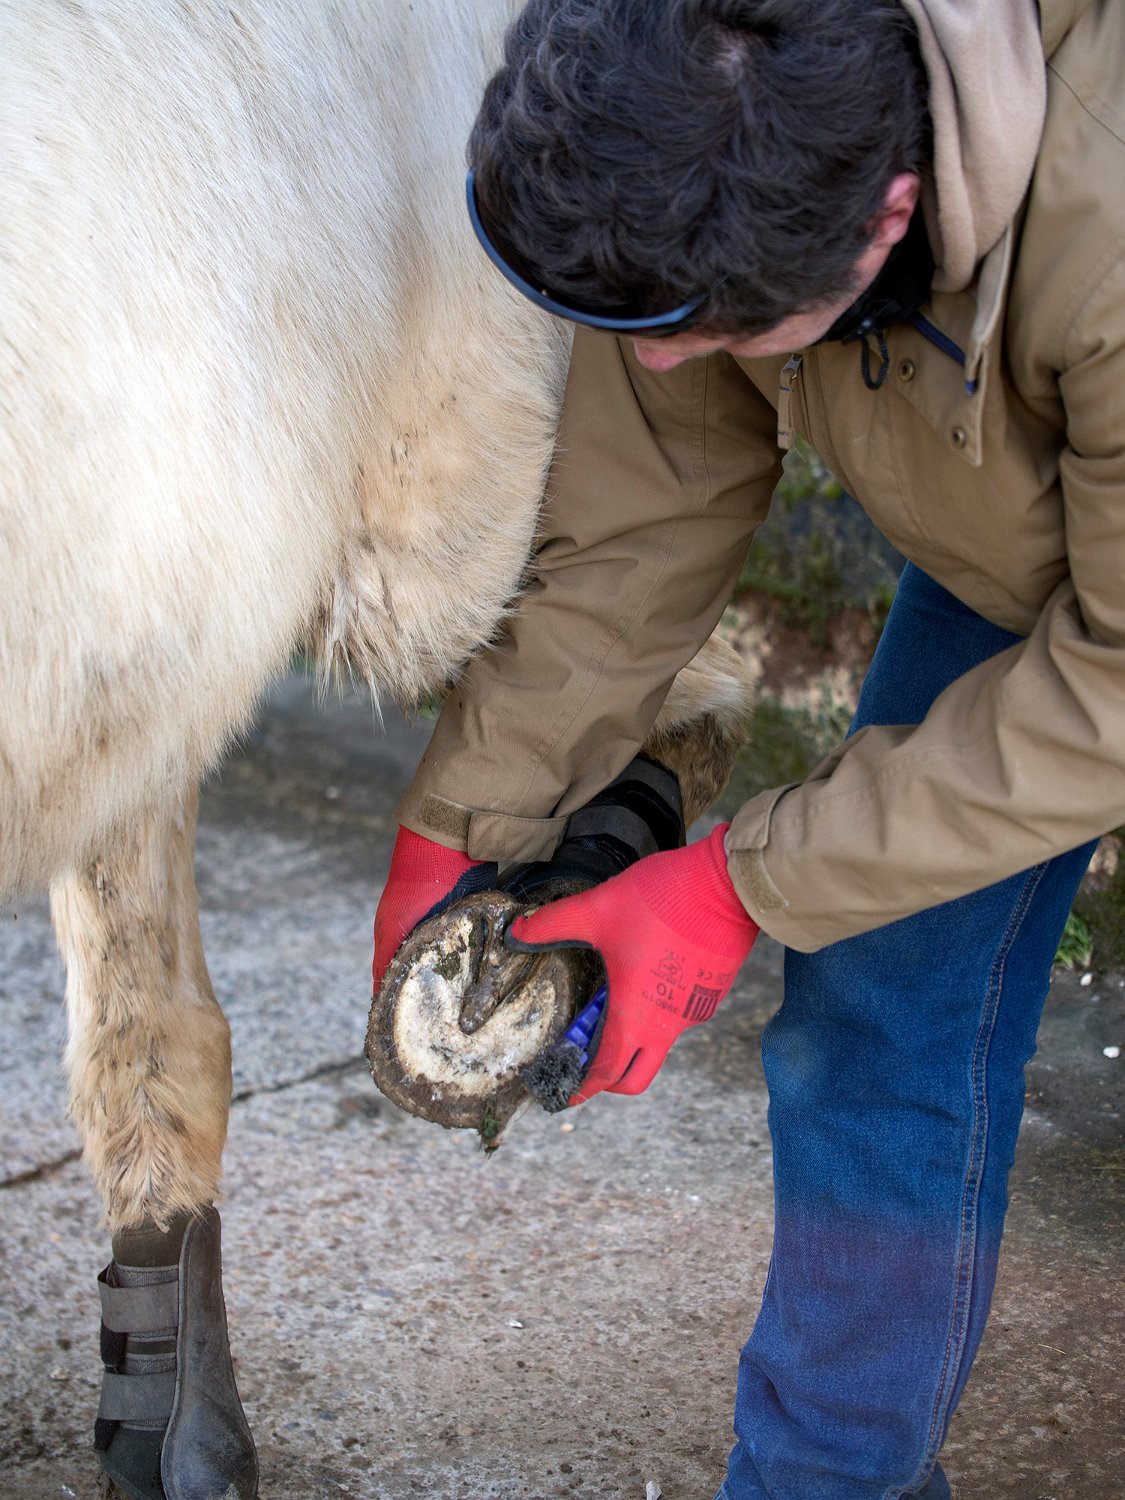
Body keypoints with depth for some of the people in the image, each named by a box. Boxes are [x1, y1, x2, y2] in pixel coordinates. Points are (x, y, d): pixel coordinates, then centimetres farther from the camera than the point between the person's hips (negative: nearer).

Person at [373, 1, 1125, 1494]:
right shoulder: (700, 177, -26)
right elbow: (637, 532, -12)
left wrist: (744, 888, -30)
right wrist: (455, 826, -12)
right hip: (1001, 556, 5)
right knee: (868, 1018, 1)